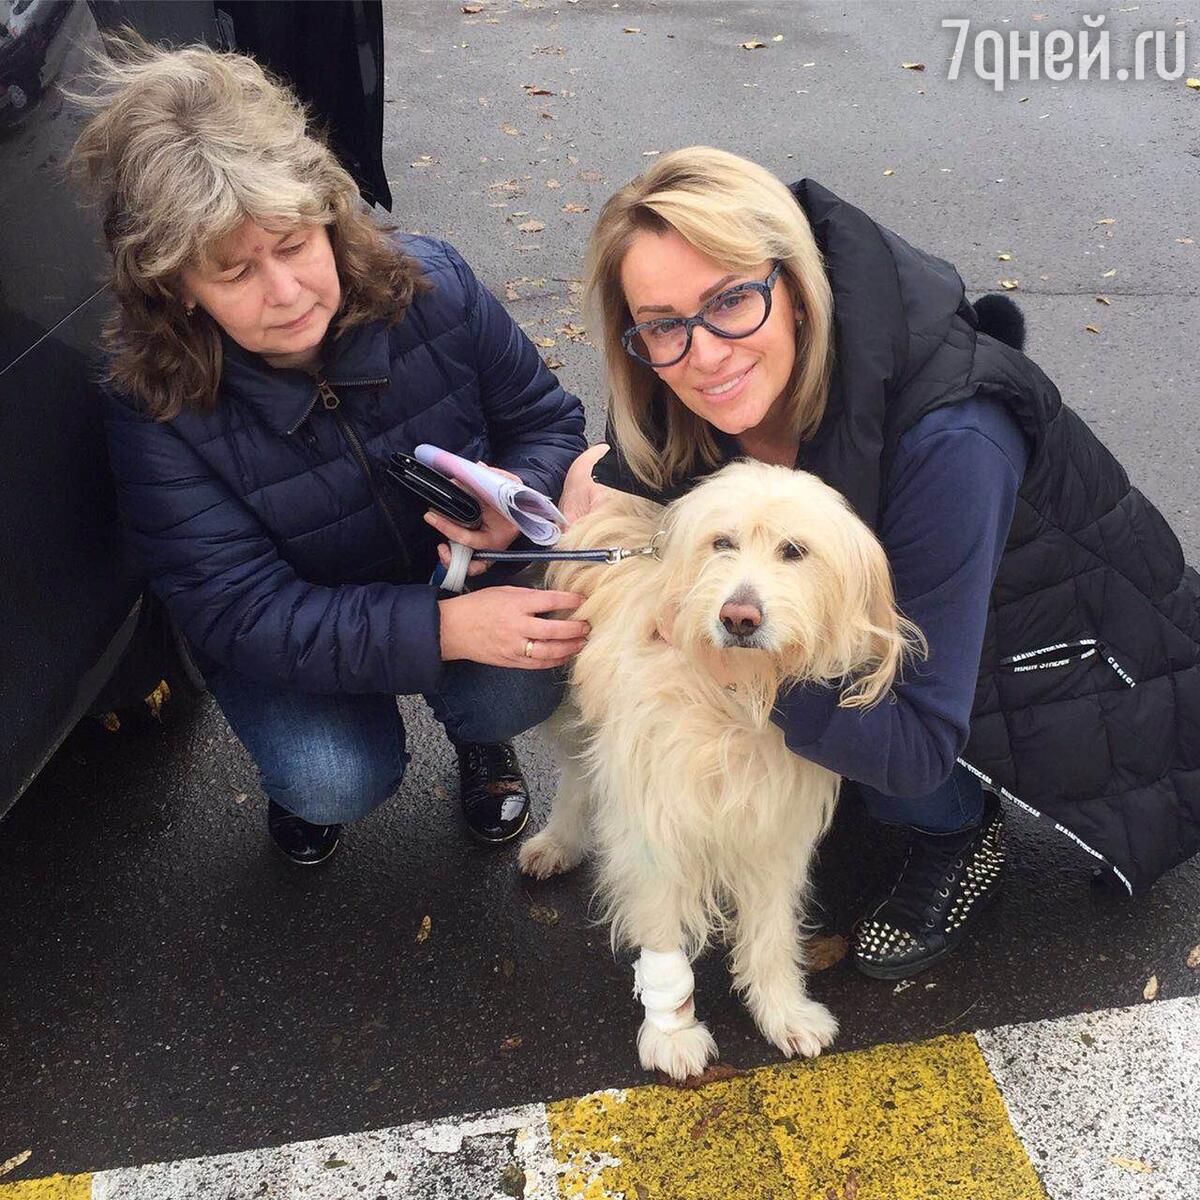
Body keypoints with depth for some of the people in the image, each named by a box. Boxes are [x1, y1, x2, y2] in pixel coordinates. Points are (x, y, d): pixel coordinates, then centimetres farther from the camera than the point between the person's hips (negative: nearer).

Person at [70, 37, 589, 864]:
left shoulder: (431, 286, -21)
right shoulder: (155, 411, -25)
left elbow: (548, 420, -8)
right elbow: (241, 614, -29)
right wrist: (444, 629, -42)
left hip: (459, 576, 2)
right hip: (283, 639, -1)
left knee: (518, 688, -27)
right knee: (339, 782, -25)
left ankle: (478, 735, 12)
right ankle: (301, 772, 15)